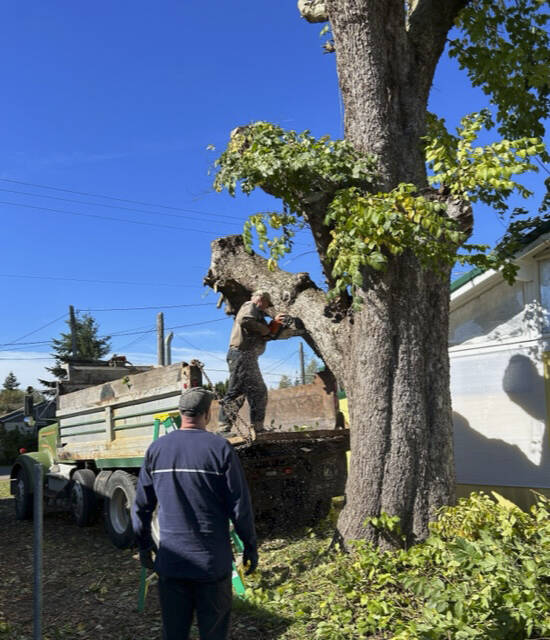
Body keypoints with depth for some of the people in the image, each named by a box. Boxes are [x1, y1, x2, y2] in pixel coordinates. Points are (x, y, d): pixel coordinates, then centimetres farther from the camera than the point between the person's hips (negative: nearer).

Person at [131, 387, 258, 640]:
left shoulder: (156, 449, 0)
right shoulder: (220, 448, -10)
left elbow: (141, 505, 6)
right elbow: (240, 505, -8)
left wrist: (144, 545, 18)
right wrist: (250, 546, 4)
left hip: (170, 561, 3)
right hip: (213, 562, -3)